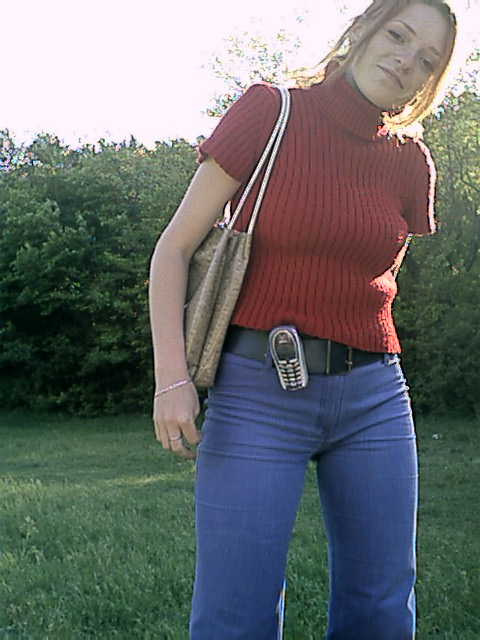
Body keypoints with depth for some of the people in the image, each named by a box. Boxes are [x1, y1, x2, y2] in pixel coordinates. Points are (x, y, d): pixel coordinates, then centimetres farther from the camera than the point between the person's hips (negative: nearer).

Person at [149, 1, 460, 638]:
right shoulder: (271, 111, -2)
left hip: (373, 396, 4)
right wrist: (172, 377, -14)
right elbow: (174, 249, -4)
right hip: (258, 392, -4)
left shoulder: (410, 162, 9)